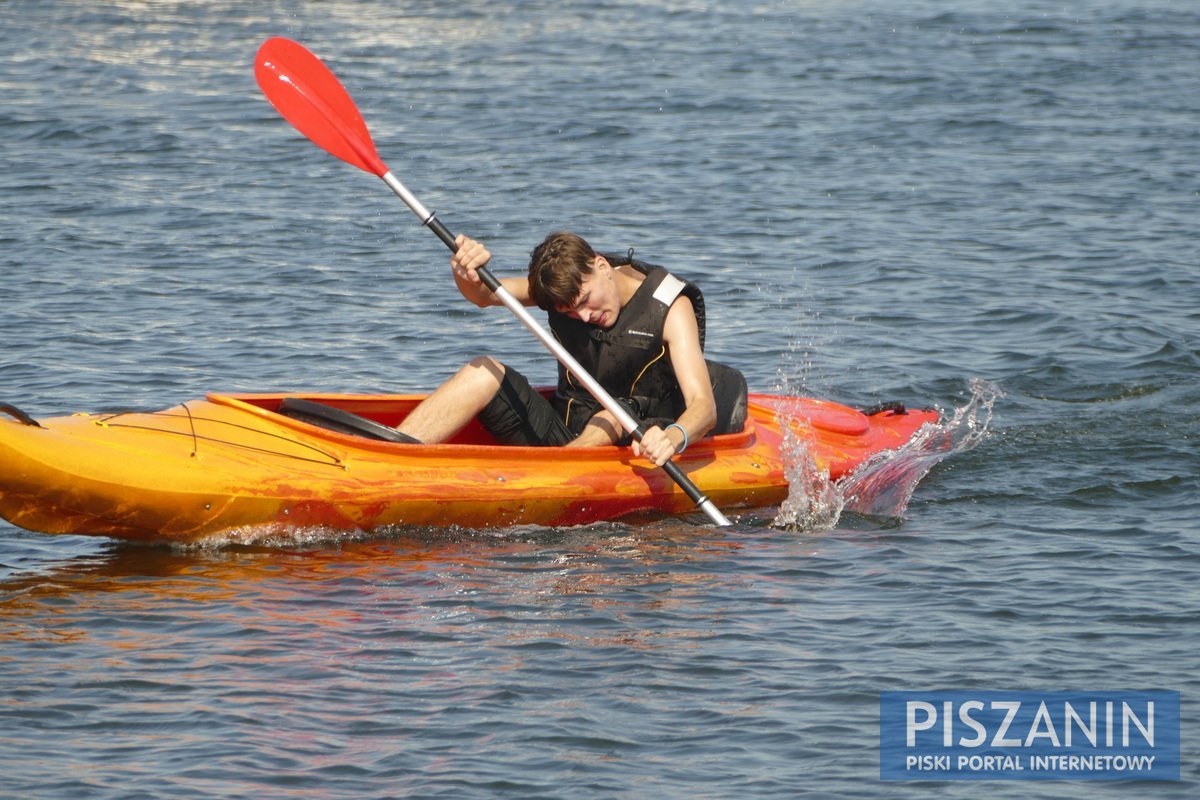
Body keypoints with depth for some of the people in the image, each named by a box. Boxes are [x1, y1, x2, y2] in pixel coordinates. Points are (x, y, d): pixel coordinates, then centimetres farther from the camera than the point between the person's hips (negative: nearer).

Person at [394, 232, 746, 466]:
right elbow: (483, 295, -14)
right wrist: (467, 274, -39)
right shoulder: (569, 284, 0)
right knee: (484, 371, -16)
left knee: (612, 419, -37)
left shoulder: (670, 307, -14)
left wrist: (673, 437, -49)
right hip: (564, 436, 4)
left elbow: (703, 405, -27)